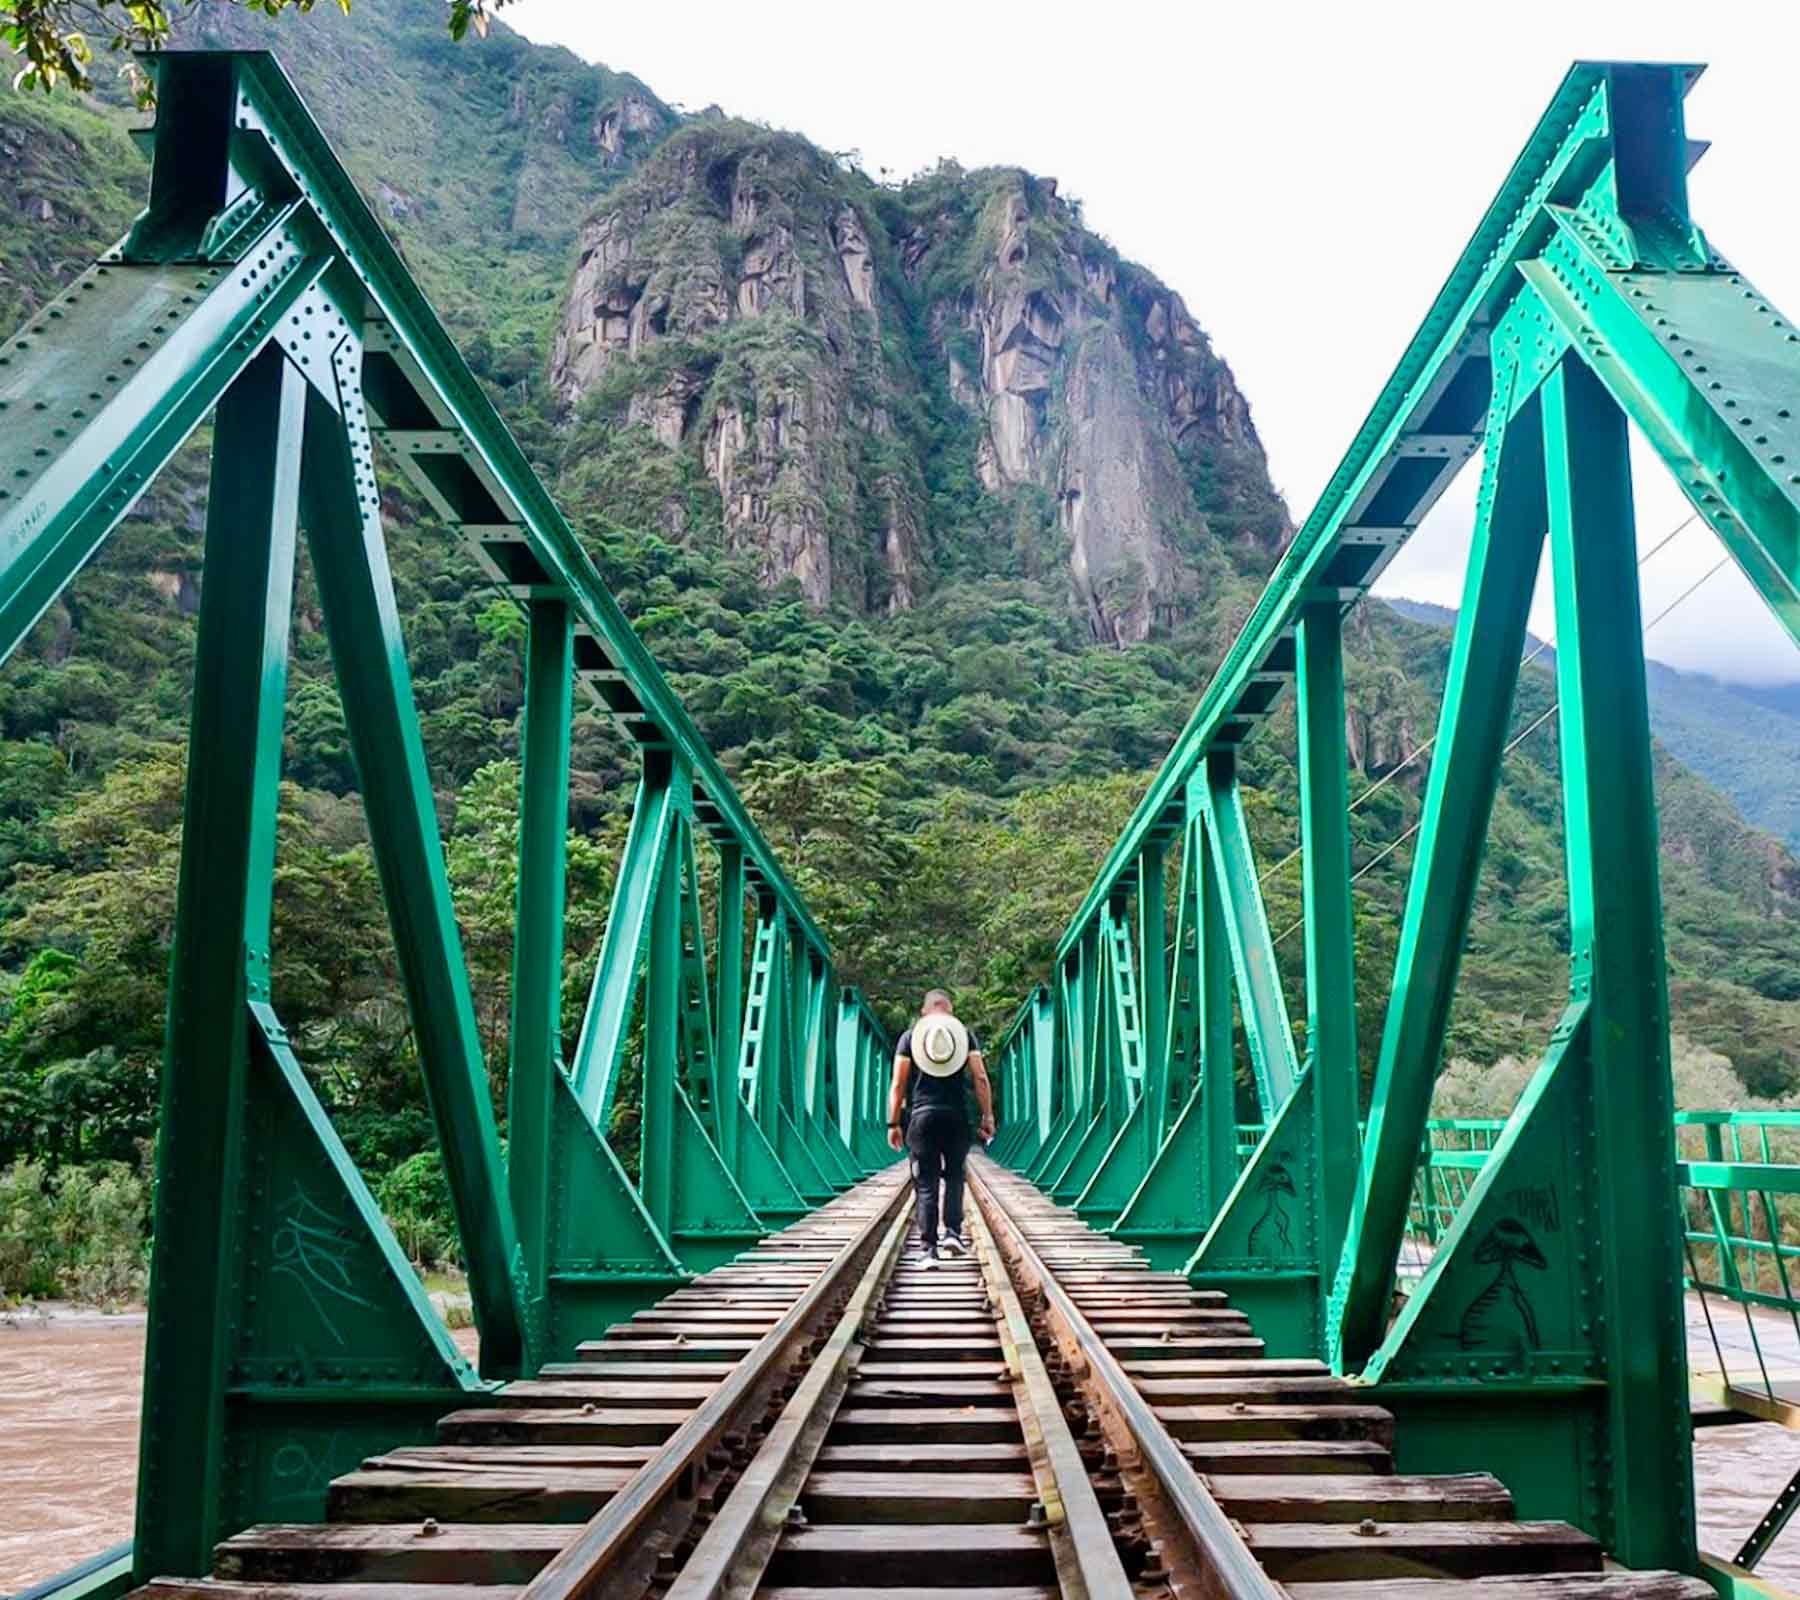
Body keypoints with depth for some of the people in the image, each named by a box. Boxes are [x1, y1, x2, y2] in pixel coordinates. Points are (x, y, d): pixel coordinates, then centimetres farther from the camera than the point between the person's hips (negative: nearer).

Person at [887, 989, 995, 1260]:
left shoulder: (910, 1036, 6)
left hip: (922, 1116, -1)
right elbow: (981, 1078, 0)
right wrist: (987, 1116, 3)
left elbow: (898, 1085, 0)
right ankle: (953, 1232, 2)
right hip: (956, 1116, 1)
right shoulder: (965, 1034, 8)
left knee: (926, 1184, 3)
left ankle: (929, 1247, 0)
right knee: (954, 1176, 17)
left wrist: (893, 1123, 2)